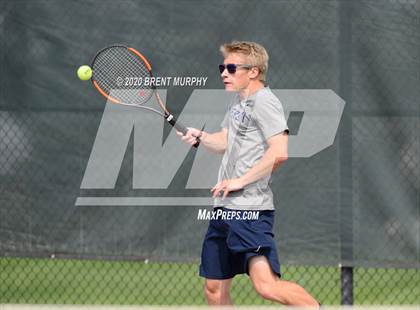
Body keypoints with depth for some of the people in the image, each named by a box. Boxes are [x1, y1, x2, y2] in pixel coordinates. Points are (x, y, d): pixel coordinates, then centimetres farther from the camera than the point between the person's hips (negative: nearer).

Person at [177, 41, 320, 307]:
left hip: (250, 207, -10)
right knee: (214, 289, 11)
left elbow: (279, 152, -21)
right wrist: (200, 137, 9)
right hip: (225, 206, 10)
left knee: (267, 285, -22)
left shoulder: (264, 101, -10)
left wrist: (240, 181, -16)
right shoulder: (239, 100, 18)